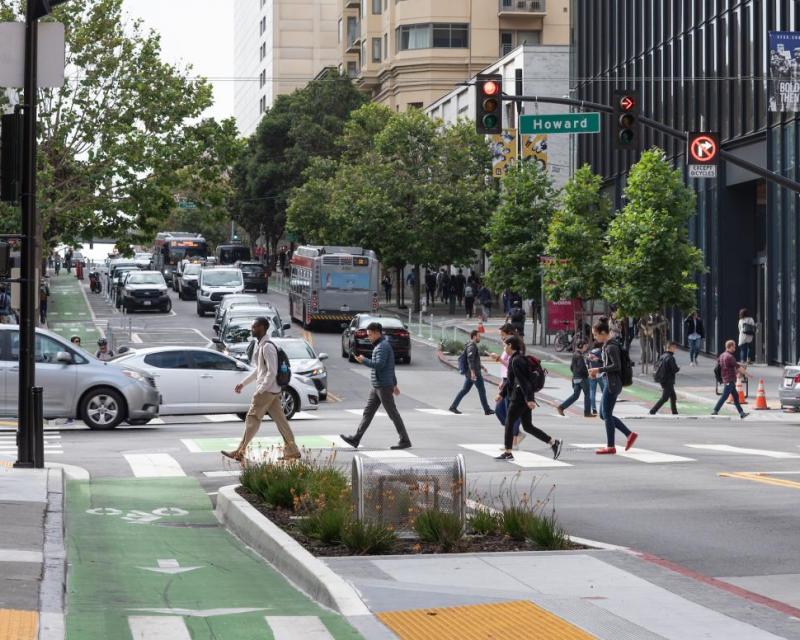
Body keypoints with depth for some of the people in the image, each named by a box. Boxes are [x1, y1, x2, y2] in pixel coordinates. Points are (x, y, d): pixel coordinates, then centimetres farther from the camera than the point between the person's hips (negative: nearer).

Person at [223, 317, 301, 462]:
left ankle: (240, 452, 0)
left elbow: (272, 372, -22)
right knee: (280, 420, 10)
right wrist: (243, 383, 22)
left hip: (267, 390, -10)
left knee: (252, 419, -4)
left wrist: (260, 391, -21)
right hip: (273, 390, 10)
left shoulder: (267, 347, -18)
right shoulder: (259, 345, 14)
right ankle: (292, 451, 11)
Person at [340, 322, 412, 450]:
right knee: (368, 412, 7)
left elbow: (379, 365, -27)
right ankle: (355, 439, 7)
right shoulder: (382, 345, 18)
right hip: (377, 387, 10)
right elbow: (391, 367, 23)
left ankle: (405, 441, 1)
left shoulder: (383, 346, -15)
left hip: (384, 387, -10)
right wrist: (394, 384, 27)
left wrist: (363, 361, -17)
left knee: (393, 414, -4)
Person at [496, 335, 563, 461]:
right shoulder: (514, 359, 15)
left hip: (519, 398, -10)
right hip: (525, 398, 10)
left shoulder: (516, 361, -16)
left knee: (509, 423, 1)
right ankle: (554, 442, 7)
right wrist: (502, 394, 30)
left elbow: (523, 381, -22)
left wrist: (529, 399, -26)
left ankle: (507, 453, 7)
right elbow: (510, 380, 25)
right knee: (528, 426, 11)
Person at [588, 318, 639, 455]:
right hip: (610, 383, 10)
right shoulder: (607, 345, 12)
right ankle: (630, 434, 16)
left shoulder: (611, 347, -17)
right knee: (604, 414, 13)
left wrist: (599, 370, -19)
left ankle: (610, 446, 6)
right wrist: (597, 371, 8)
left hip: (613, 384, -10)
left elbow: (617, 366, -23)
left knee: (607, 414, -2)